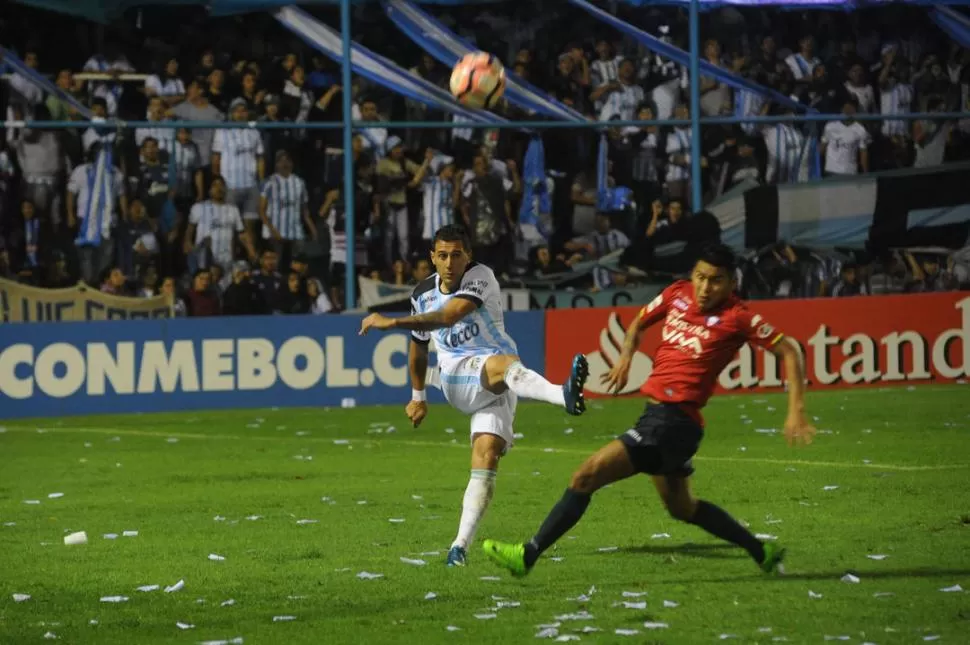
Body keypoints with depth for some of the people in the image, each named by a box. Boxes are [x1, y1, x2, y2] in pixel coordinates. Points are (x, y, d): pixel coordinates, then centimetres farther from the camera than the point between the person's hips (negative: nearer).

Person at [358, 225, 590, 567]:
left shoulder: (481, 277, -8)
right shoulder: (423, 293, 9)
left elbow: (450, 315, -25)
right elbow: (418, 345, 27)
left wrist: (392, 322, -25)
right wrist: (417, 396, 34)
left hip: (497, 387, 0)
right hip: (456, 376, 0)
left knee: (486, 460, -18)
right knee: (503, 362, -35)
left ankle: (461, 545, -18)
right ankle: (563, 395, -67)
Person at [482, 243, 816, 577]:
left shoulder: (738, 318, -11)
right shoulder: (677, 294, 6)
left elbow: (789, 351, -7)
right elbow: (638, 324, 23)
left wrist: (796, 411, -14)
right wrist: (626, 356, 2)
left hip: (674, 421, -9)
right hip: (656, 412, 9)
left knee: (587, 475, -13)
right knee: (682, 507, 24)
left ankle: (528, 554, -8)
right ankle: (762, 552, 35)